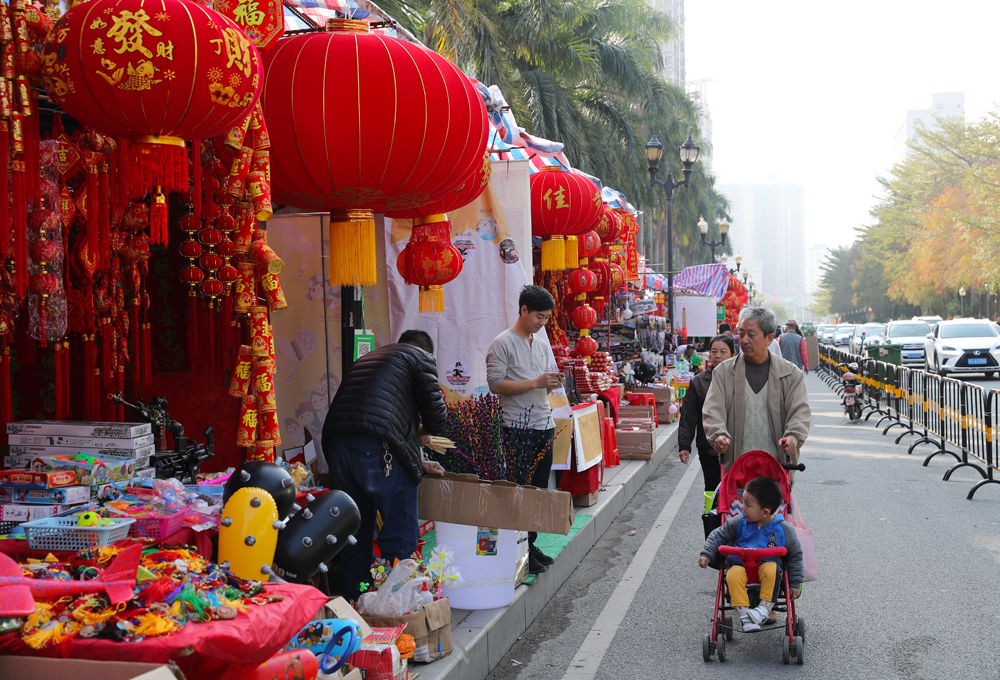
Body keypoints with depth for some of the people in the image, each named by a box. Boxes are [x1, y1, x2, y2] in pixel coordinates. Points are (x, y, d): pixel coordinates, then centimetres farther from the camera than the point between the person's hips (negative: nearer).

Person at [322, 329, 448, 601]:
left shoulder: (368, 358, 34)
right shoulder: (420, 357, 12)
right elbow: (435, 415, 4)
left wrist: (418, 462, 40)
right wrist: (425, 432, 28)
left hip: (337, 446, 7)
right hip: (378, 453, -7)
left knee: (355, 537, 18)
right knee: (400, 538, 3)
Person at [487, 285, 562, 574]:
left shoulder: (542, 345, 15)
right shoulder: (503, 343, -8)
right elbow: (496, 384, -15)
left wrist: (553, 382, -2)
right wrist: (536, 382, -18)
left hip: (544, 424, 7)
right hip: (518, 427, -7)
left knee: (539, 489, 11)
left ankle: (531, 543, 21)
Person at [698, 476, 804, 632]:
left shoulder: (784, 529, -5)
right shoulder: (738, 523, -1)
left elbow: (795, 555, 6)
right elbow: (718, 536, 11)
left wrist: (795, 583, 5)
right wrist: (707, 555, -2)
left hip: (767, 564, -1)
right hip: (740, 565, 1)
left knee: (771, 569, -35)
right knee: (733, 575, -31)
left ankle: (765, 607, -23)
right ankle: (744, 614, -29)